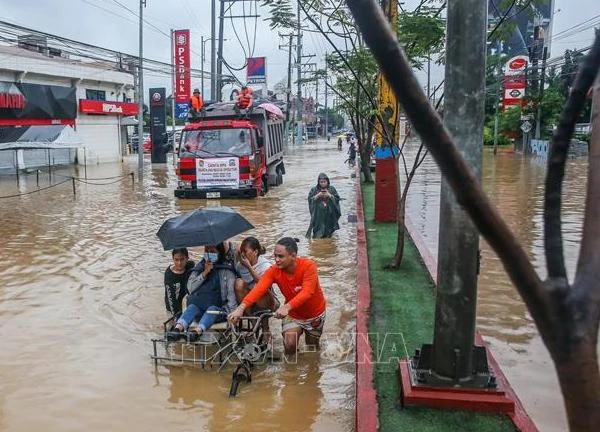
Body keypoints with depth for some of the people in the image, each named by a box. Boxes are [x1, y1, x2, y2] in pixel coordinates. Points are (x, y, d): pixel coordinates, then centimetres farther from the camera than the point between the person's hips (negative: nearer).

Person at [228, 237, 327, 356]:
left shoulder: (308, 266, -30)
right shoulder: (274, 271, -22)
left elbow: (307, 292, -43)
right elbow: (258, 289, -35)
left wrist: (286, 307, -58)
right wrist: (241, 308, -51)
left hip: (314, 314, -2)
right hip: (293, 315, 2)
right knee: (289, 346, -15)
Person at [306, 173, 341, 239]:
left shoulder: (332, 189, 5)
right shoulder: (314, 189, 4)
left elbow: (337, 199, 1)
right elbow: (310, 200, -1)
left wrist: (329, 195, -12)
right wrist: (317, 196, -14)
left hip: (329, 214, 1)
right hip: (318, 215, -1)